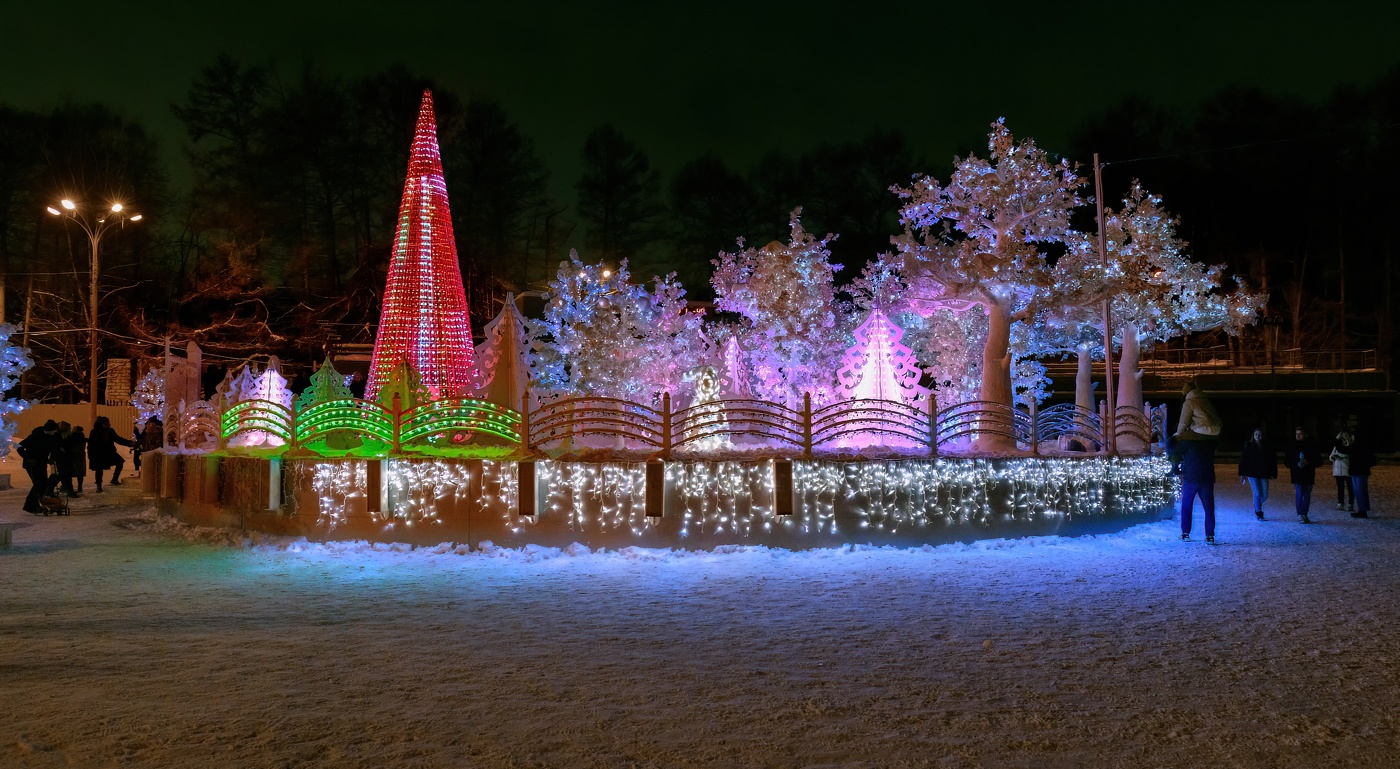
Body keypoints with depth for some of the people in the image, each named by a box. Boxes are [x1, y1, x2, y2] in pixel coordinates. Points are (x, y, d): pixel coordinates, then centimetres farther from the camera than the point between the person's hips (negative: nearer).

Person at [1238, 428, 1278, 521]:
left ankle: (1256, 506, 33)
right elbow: (1243, 460, -1)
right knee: (1257, 493, -9)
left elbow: (1273, 461, 8)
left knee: (1264, 495, 4)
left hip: (1264, 474, 2)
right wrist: (1242, 474, -4)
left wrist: (1273, 473, 3)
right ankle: (1259, 513, 1)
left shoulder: (1267, 447, 3)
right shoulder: (1249, 446, -2)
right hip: (1252, 474, -2)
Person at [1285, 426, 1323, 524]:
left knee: (1307, 495, 7)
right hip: (1297, 476, -1)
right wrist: (1296, 465, -10)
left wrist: (1308, 462, -14)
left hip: (1309, 476, 1)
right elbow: (1287, 461, 8)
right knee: (1299, 494, -11)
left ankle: (1304, 515, 17)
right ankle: (1300, 515, -11)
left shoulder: (1311, 447, 2)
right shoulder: (1292, 447, 4)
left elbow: (1319, 461, 4)